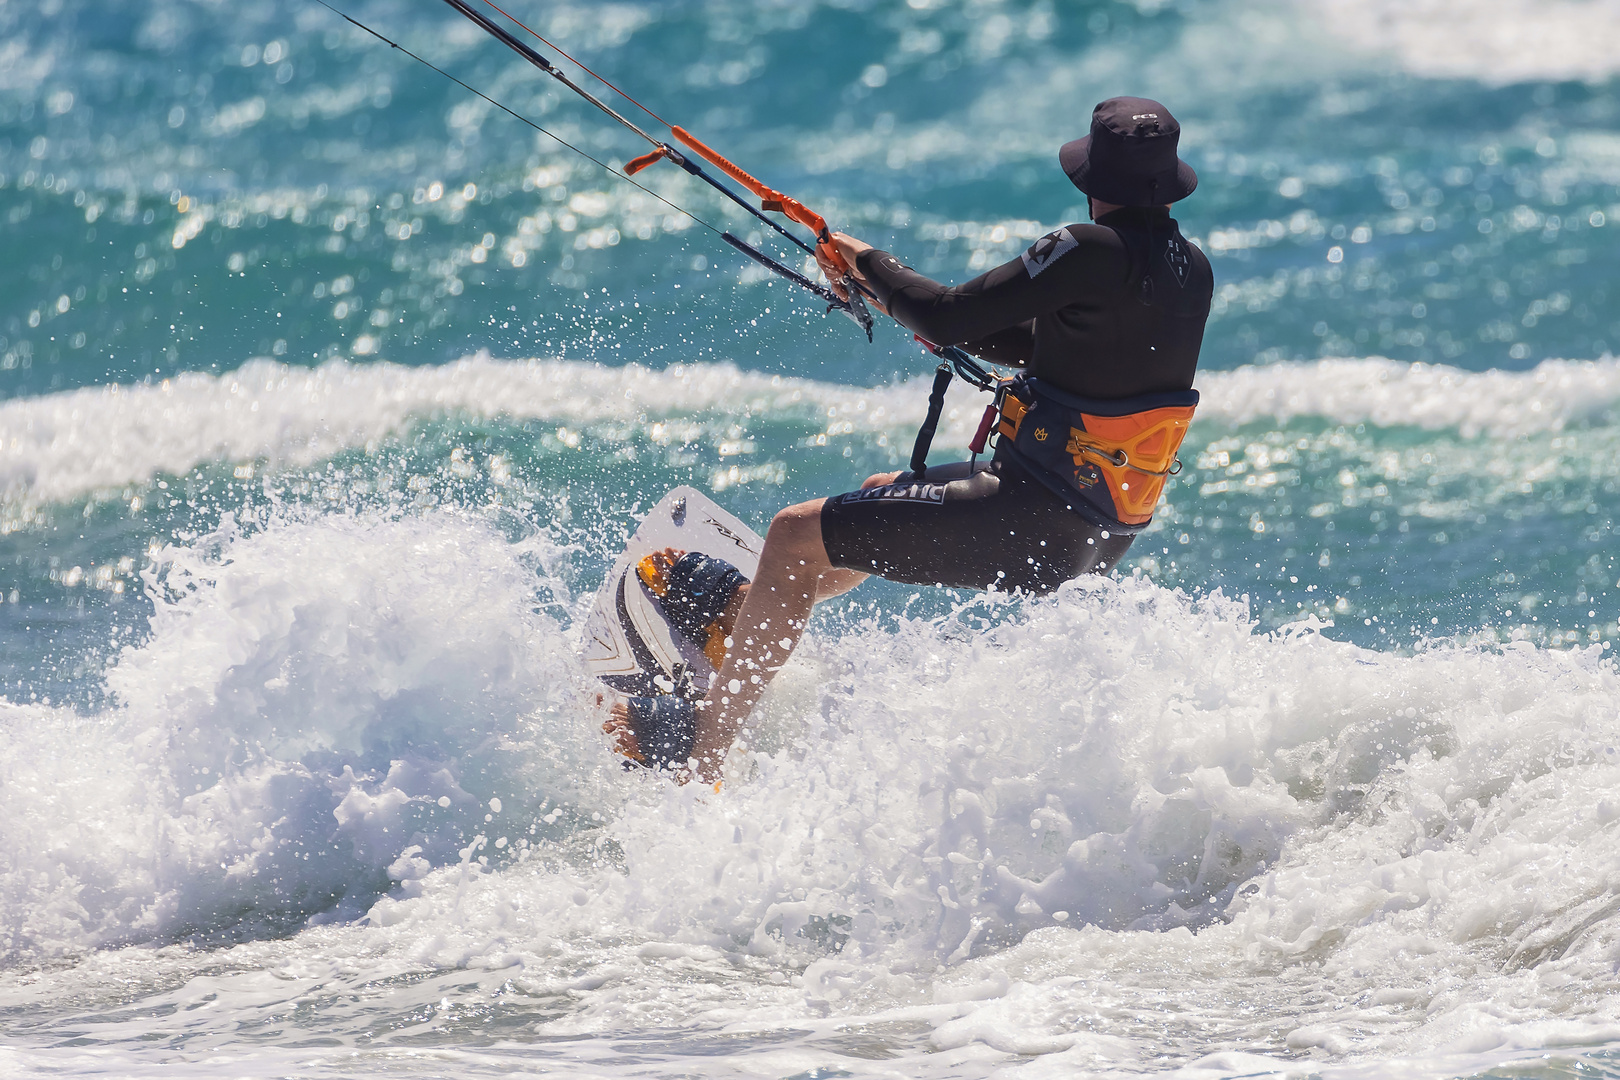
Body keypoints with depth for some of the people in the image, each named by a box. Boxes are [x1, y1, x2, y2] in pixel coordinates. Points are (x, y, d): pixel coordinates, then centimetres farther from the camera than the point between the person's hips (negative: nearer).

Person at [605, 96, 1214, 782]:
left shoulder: (1096, 250, -20)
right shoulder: (1191, 269, 6)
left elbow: (950, 319, -18)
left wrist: (870, 264, 1)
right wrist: (900, 301, 20)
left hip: (1035, 517, -9)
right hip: (1106, 534, 9)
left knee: (795, 534, 1)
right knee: (881, 495, 32)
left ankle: (701, 751, 6)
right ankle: (743, 609, 53)